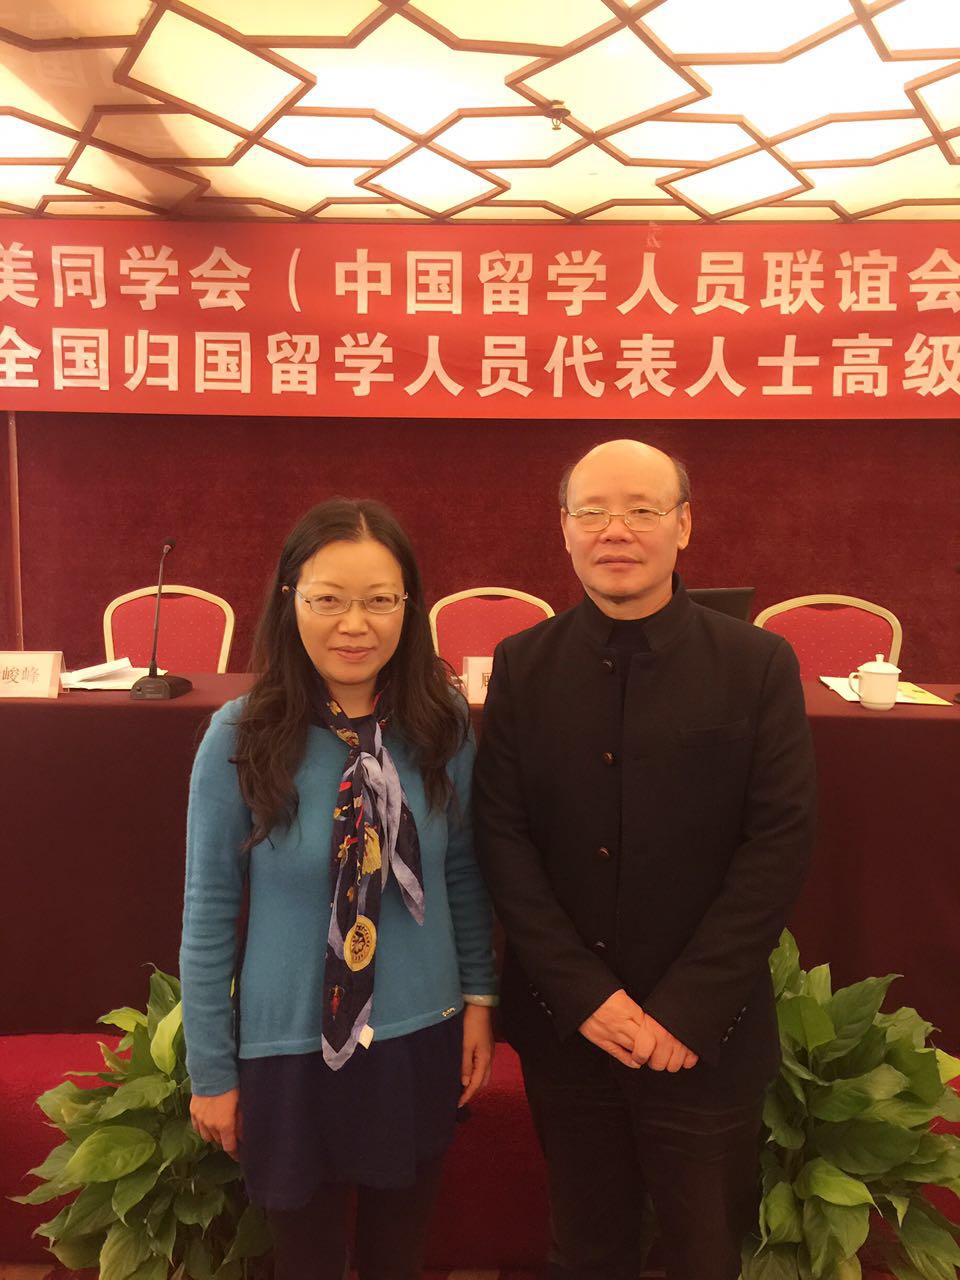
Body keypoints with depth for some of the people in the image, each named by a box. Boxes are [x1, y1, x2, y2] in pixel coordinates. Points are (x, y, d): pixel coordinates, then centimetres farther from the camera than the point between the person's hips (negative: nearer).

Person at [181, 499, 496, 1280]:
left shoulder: (445, 727, -11)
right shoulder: (240, 738, -18)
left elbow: (464, 876, 3)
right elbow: (209, 913, -9)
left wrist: (479, 998, 6)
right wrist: (211, 1070, -3)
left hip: (422, 1042, 2)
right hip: (291, 1051, -2)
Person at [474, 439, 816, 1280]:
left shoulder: (759, 666, -7)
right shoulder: (523, 666, -2)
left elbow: (781, 842, -10)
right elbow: (502, 838, -5)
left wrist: (687, 1010, -13)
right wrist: (587, 996, -12)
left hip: (705, 1035, -1)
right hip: (563, 1024, 2)